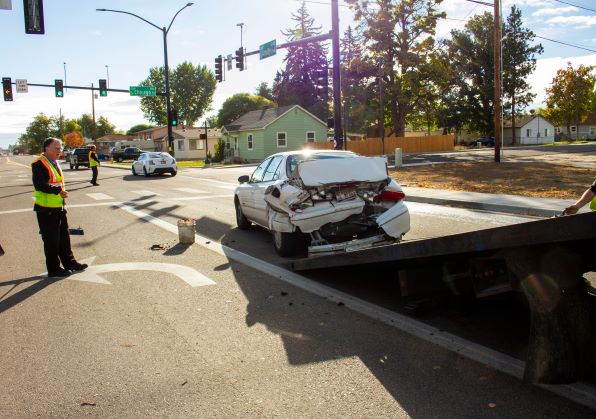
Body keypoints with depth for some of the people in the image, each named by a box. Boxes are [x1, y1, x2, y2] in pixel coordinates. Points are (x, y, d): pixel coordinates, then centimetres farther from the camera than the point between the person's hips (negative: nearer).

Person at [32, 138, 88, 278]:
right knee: (51, 240, 1)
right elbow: (39, 185, -28)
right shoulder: (39, 164, -15)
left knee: (64, 237, 17)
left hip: (59, 208, 9)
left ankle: (69, 262, 30)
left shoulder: (54, 163, 15)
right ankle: (53, 269, 13)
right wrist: (58, 190, -32)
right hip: (47, 210, -9)